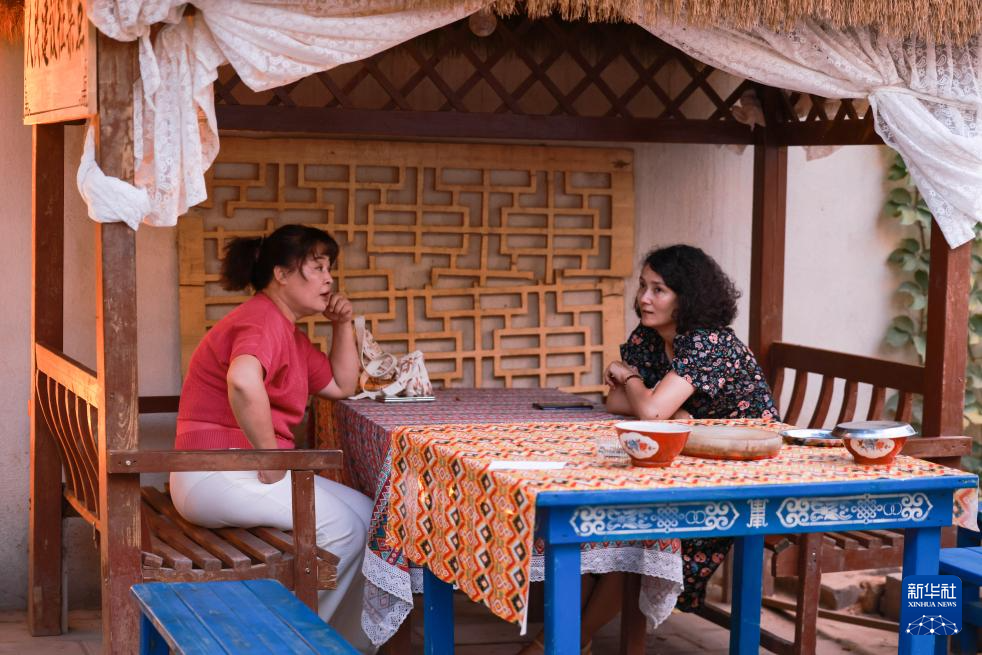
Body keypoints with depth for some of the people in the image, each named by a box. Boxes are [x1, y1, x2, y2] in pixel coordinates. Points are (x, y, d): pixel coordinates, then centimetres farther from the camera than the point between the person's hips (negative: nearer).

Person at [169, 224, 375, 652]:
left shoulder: (290, 333, 19)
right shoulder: (264, 320, -15)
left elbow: (341, 387, 23)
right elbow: (243, 382, -36)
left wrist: (343, 326, 11)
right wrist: (271, 459, -27)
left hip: (244, 469, 11)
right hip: (218, 470, -11)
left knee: (363, 514, 3)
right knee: (344, 527, -15)